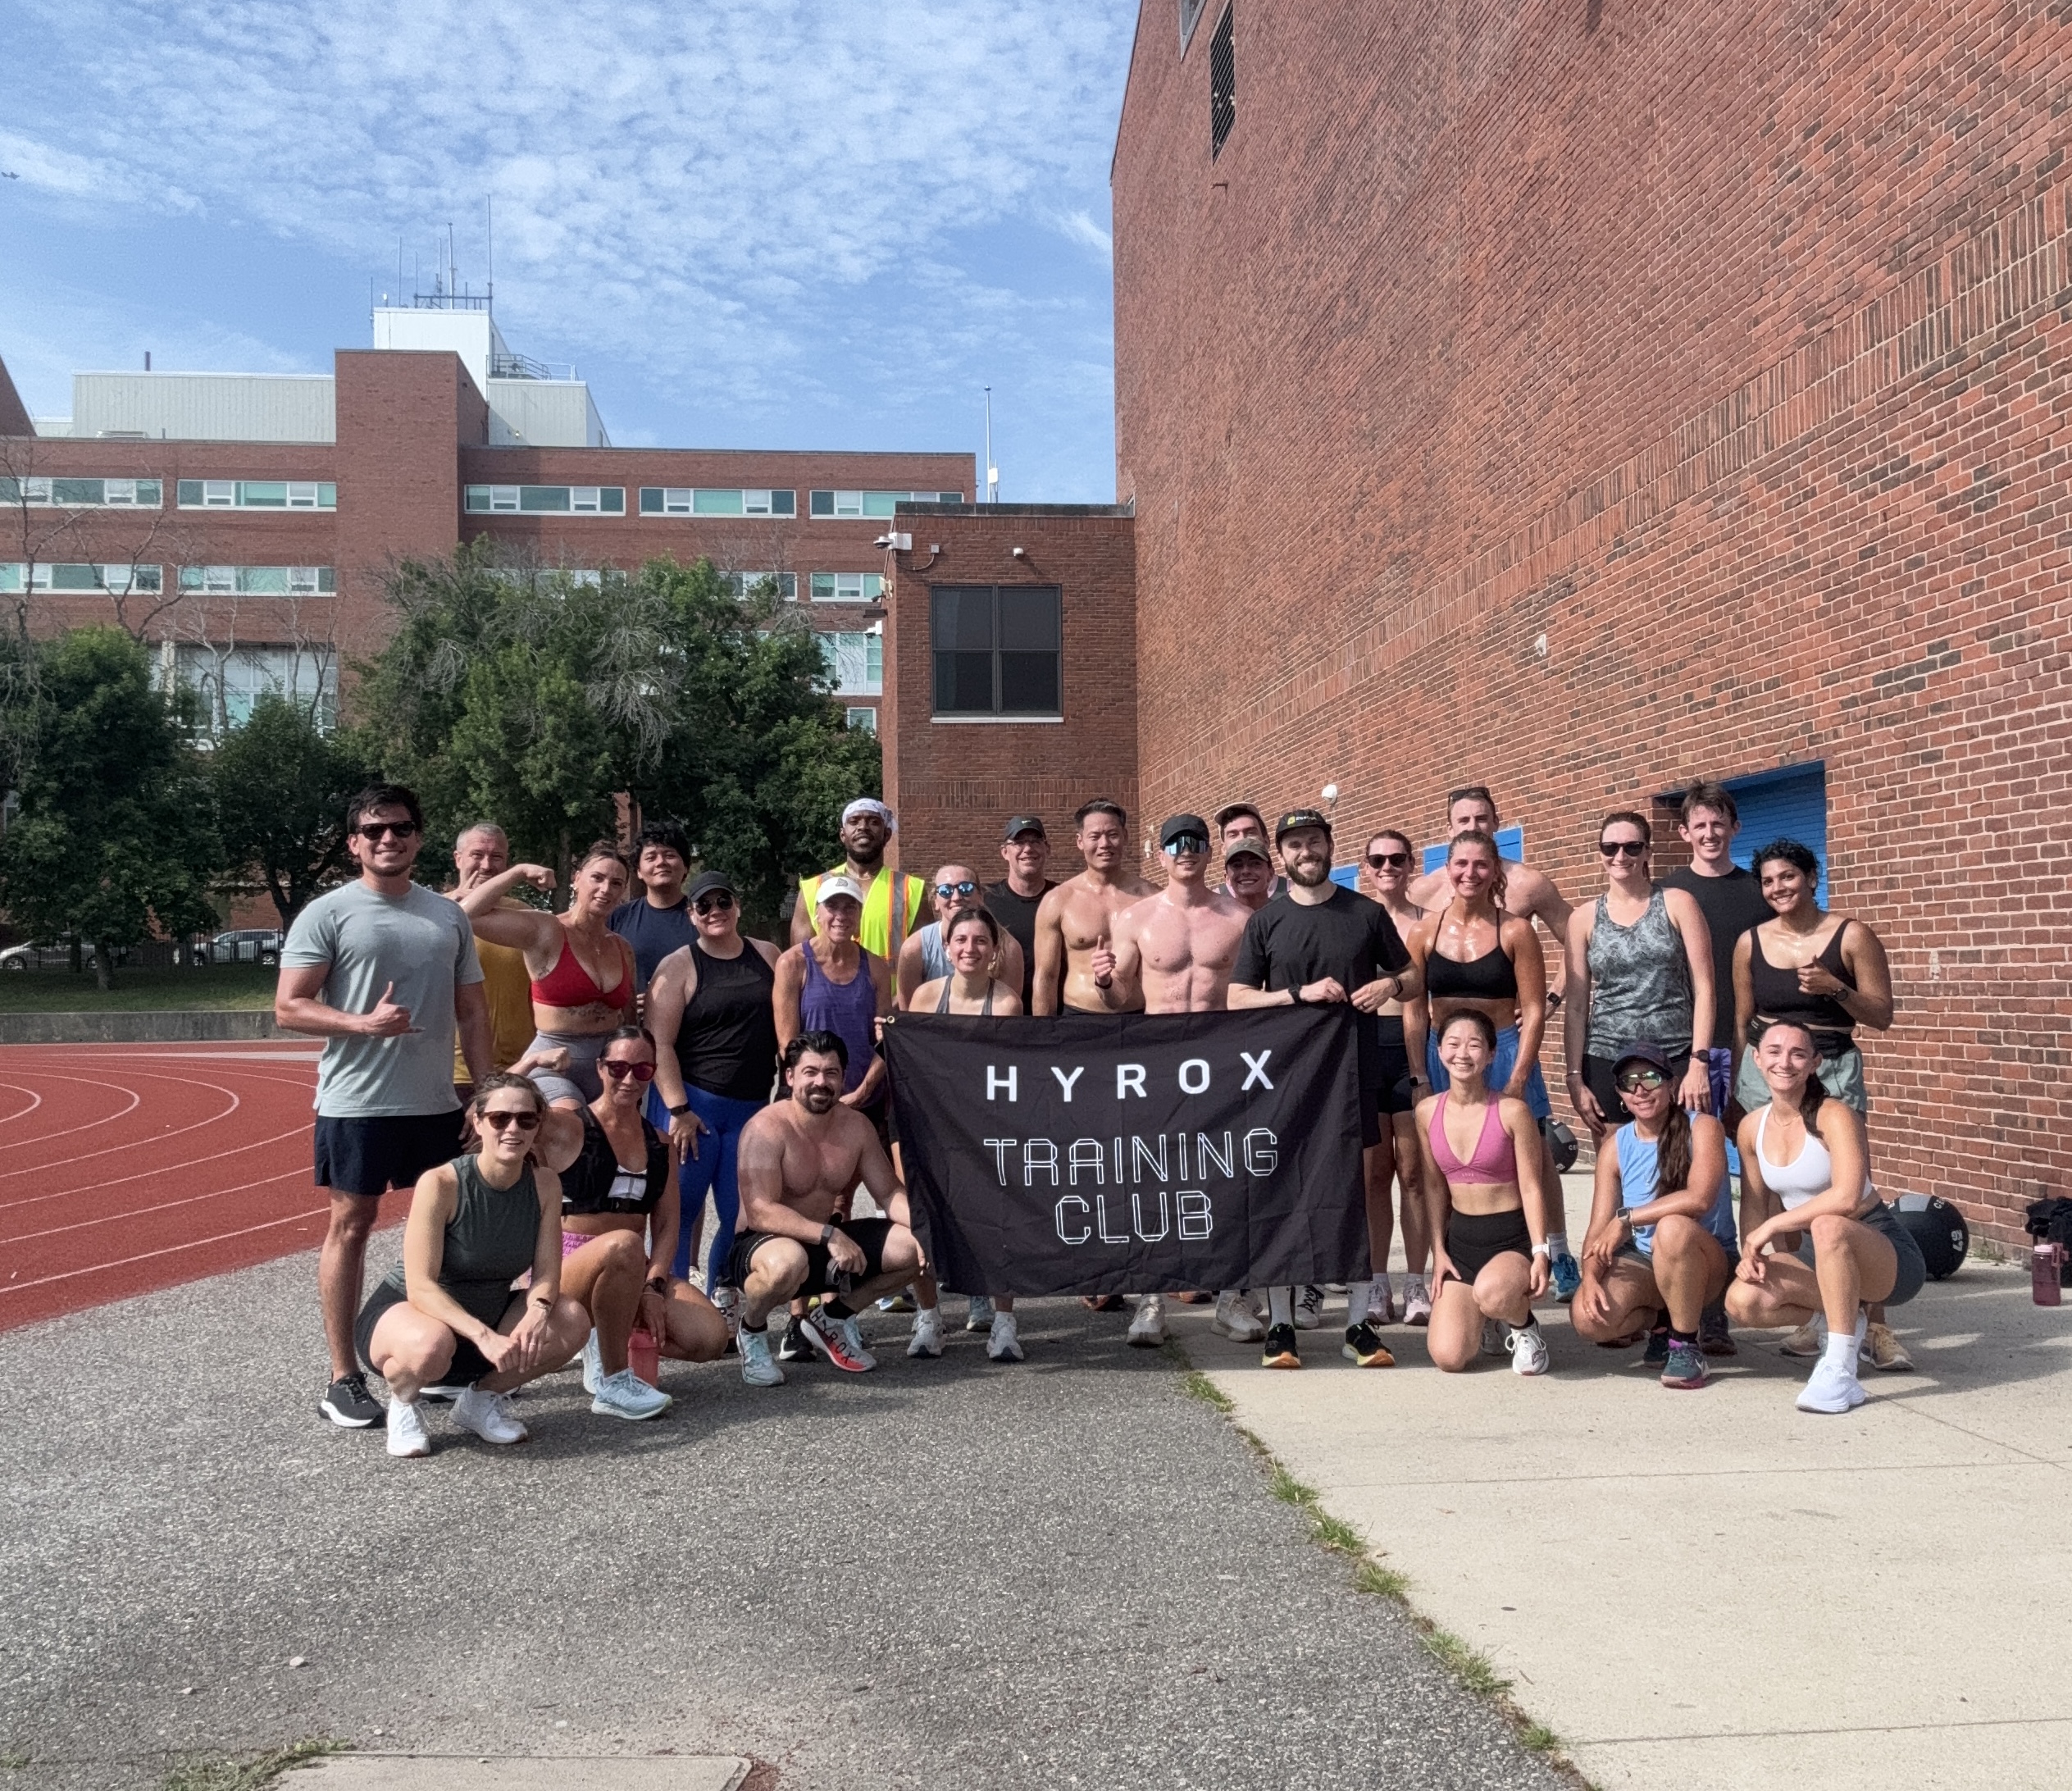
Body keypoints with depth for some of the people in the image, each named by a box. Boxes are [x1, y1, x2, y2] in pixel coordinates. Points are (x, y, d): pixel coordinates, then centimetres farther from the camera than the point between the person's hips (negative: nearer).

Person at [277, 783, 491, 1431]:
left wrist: (484, 1091, 6)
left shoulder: (447, 915, 11)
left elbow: (472, 1012, 13)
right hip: (357, 1103, -5)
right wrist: (364, 1024, -22)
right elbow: (289, 1008, -8)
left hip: (436, 1104, 5)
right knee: (351, 1223, 1)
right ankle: (343, 1378, 10)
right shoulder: (327, 914, -3)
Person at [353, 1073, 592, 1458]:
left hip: (485, 1318, 5)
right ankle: (402, 1401, -2)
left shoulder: (545, 1184, -10)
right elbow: (421, 1287, -29)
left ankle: (483, 1396, 6)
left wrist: (537, 1311, -33)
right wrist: (483, 1336, -41)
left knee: (573, 1321, -19)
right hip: (404, 1310, -5)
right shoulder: (441, 1183, -25)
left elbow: (547, 1273, -11)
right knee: (431, 1345, -39)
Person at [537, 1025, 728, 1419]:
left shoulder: (659, 1144, 11)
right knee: (624, 1244, -40)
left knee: (711, 1337, -17)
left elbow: (667, 1224, 6)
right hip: (567, 1265, -5)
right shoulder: (567, 1127, -5)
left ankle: (608, 1336, 11)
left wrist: (653, 1286, -7)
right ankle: (612, 1384, -21)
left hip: (637, 1271, 6)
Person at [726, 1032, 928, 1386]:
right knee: (787, 1262, -42)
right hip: (761, 1246, -6)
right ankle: (752, 1331, -6)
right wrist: (828, 1236, -38)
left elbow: (890, 1193, 2)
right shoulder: (766, 1129, -20)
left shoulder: (857, 1127, -1)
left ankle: (833, 1318, 13)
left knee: (913, 1247, -9)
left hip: (832, 1243, 7)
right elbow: (760, 1212, -29)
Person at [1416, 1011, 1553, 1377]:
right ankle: (1482, 1321, 24)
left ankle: (1523, 1326, -1)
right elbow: (1434, 1186, 8)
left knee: (1490, 1293, -40)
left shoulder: (1512, 1111, -12)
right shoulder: (1428, 1111, 0)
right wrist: (1438, 1250, 3)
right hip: (1460, 1236, 4)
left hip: (1512, 1236, -4)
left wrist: (1540, 1253, -16)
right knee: (1448, 1357, -13)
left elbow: (1531, 1187, -9)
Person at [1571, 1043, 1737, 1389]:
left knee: (1673, 1228, -39)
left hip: (1707, 1262, -4)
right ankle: (1661, 1322, 9)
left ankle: (1687, 1345, -18)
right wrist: (1590, 1276, -23)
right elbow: (1598, 1229, -3)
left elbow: (1699, 1198, -27)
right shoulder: (1615, 1146, 2)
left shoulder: (1701, 1128, -9)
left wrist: (1627, 1218, -22)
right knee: (1587, 1317, -26)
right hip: (1640, 1262, 4)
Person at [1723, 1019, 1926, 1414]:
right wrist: (1751, 1251, -12)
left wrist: (1773, 1225, -27)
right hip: (1816, 1257, 6)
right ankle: (1849, 1318, 9)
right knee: (1742, 1300, -20)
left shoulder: (1834, 1116, -19)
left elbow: (1846, 1197, -34)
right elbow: (1754, 1205, 7)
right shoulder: (1752, 1127, 0)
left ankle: (1840, 1372, -30)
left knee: (1828, 1226, -40)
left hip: (1883, 1254, -6)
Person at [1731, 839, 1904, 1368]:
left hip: (1833, 1072, -3)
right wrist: (1735, 1089, 13)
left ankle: (1876, 1326, -5)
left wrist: (1835, 988, -18)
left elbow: (1882, 1016, -2)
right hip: (1764, 1072, 3)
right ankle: (1804, 1315, 14)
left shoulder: (1851, 936, -2)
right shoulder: (1750, 943, 6)